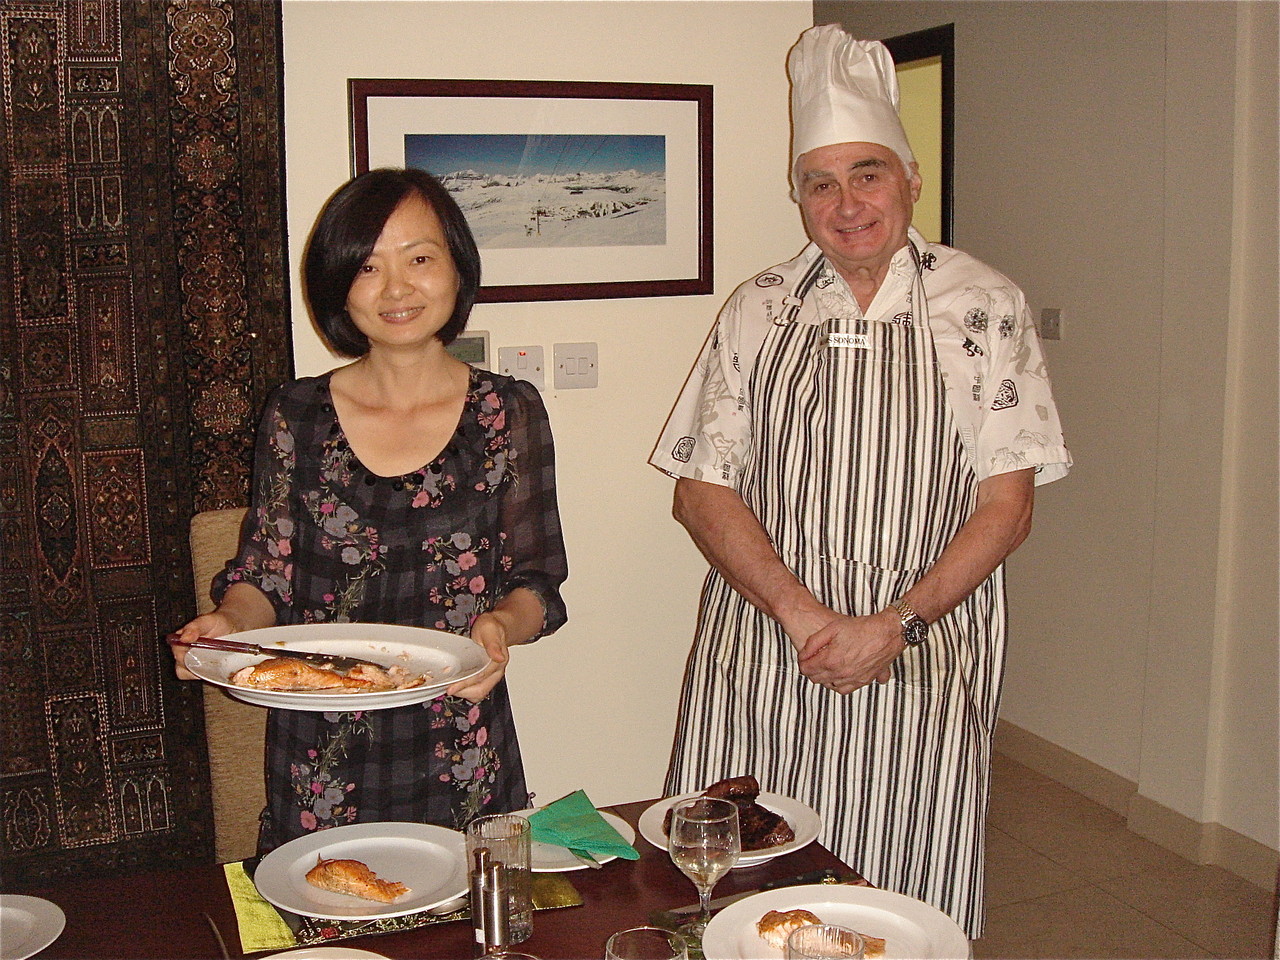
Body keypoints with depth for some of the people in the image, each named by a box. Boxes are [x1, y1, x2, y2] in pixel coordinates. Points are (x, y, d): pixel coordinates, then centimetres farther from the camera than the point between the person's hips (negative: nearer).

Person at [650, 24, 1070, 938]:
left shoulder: (984, 307, 0)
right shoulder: (758, 309, 5)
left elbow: (1006, 505, -2)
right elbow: (702, 491, 3)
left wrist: (892, 626, -13)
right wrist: (799, 612, -11)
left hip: (918, 666, -1)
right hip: (759, 657, 2)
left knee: (898, 907, 3)